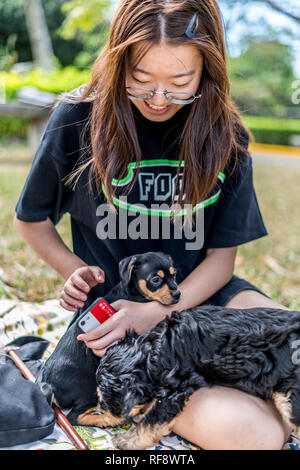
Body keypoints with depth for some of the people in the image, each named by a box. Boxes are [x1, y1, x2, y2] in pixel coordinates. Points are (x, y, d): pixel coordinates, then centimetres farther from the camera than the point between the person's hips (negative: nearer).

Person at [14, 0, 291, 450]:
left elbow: (221, 257, -3)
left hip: (198, 292, 4)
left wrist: (157, 311, -18)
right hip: (113, 308, -3)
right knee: (250, 431, -25)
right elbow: (31, 220, 4)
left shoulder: (226, 136, -5)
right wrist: (79, 275, -10)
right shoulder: (77, 120, -11)